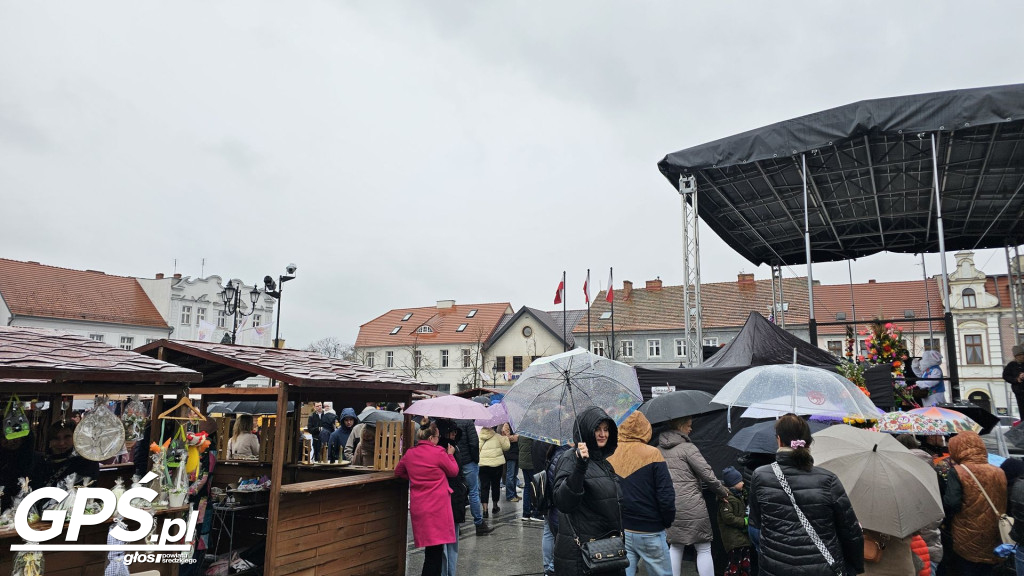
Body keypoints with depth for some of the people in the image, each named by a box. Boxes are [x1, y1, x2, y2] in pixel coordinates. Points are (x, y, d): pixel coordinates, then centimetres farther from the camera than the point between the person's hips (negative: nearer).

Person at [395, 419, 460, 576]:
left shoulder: (409, 453, 6)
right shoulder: (438, 452, -11)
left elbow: (398, 472, 22)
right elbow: (453, 471, 4)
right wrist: (450, 455, 18)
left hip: (418, 507, 6)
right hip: (438, 506, -6)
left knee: (432, 550, 14)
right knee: (435, 549, -2)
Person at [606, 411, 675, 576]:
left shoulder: (610, 458, 1)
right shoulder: (652, 454, -10)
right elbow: (666, 496, -13)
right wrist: (668, 522, 2)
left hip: (619, 531, 3)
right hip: (650, 532, -3)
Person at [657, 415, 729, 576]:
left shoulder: (659, 449, 9)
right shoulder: (687, 447, -10)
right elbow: (708, 475, -10)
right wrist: (723, 493, 5)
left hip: (669, 507, 6)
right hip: (691, 507, -6)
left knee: (675, 547, 16)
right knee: (704, 549, 5)